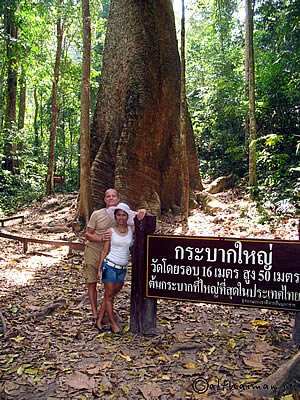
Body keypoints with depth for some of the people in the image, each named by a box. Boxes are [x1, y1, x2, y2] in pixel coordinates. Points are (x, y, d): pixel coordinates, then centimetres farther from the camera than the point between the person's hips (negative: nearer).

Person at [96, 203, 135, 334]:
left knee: (110, 295, 10)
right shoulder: (111, 231, -2)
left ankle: (99, 321, 23)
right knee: (109, 296, 2)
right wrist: (99, 269, 1)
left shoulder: (132, 230, 2)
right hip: (110, 265, -3)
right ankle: (113, 325, 15)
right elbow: (104, 251, 2)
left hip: (122, 269, 3)